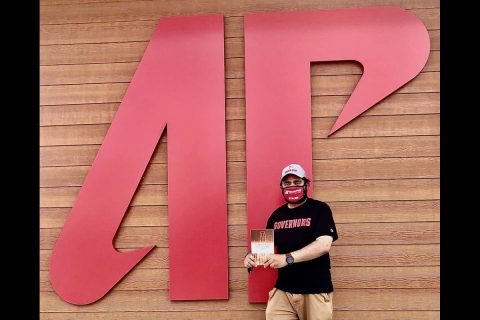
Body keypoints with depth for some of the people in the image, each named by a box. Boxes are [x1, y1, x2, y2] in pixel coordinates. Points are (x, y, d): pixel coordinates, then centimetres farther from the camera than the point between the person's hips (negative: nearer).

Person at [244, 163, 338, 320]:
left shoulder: (320, 209, -6)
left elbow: (324, 244, -19)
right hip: (282, 290, 4)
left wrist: (287, 258, -29)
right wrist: (252, 256, -10)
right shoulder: (276, 215, 10)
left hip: (315, 291, -4)